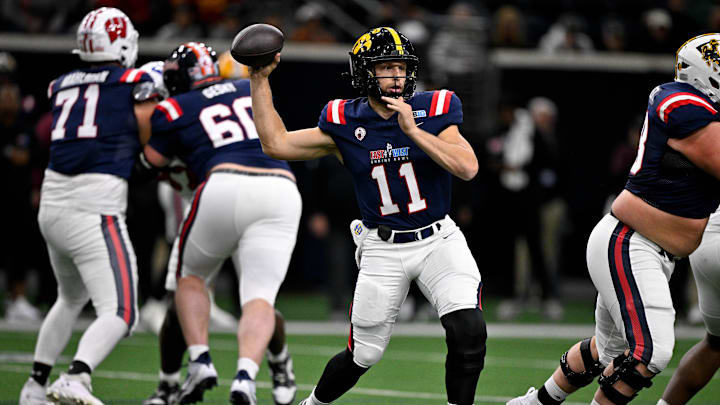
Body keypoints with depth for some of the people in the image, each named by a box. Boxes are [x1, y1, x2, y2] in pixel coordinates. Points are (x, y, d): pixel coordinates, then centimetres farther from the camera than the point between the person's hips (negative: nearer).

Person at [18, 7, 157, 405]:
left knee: (71, 297, 29)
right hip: (95, 210, -7)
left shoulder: (60, 86, 15)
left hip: (52, 206, 7)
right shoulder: (134, 83, 0)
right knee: (119, 314, -8)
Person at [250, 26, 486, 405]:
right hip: (383, 248, 0)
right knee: (363, 355, 5)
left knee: (468, 332, -21)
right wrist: (259, 80, -4)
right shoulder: (344, 123, -3)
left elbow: (468, 167, -17)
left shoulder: (432, 111, -5)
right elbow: (276, 144, -1)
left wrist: (413, 131, -24)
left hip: (438, 240, 0)